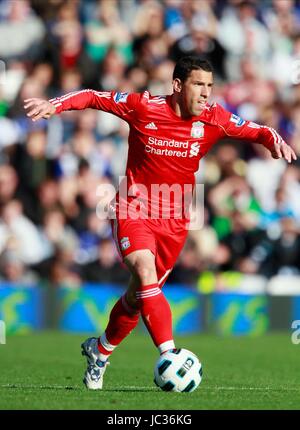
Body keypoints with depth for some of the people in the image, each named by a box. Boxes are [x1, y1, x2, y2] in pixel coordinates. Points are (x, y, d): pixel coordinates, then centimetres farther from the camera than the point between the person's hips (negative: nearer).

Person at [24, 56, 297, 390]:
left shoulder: (213, 119, -6)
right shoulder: (143, 107, -13)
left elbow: (256, 131, 0)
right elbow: (93, 97, -4)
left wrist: (275, 141, -22)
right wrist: (54, 105, -19)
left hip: (174, 220, 3)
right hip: (134, 209, -3)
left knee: (139, 294, 11)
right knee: (146, 275, -27)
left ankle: (99, 351, 36)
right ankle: (169, 355, -33)